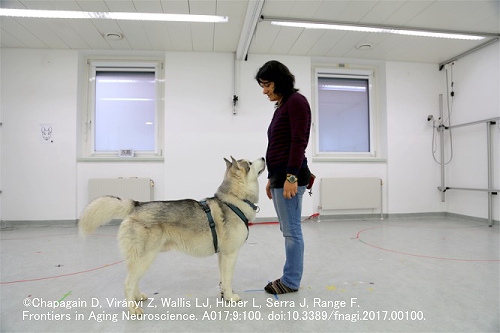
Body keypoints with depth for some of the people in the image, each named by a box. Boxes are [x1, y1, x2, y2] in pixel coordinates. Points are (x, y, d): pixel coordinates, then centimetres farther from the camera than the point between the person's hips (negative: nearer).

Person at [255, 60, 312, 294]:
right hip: (280, 175, 10)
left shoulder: (296, 101, -6)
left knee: (291, 230, -1)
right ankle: (290, 277, 24)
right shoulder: (281, 107, 20)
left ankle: (291, 281, 12)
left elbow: (299, 142, -16)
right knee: (288, 230, 13)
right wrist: (271, 178, 20)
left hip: (290, 175, -10)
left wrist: (291, 176, -21)